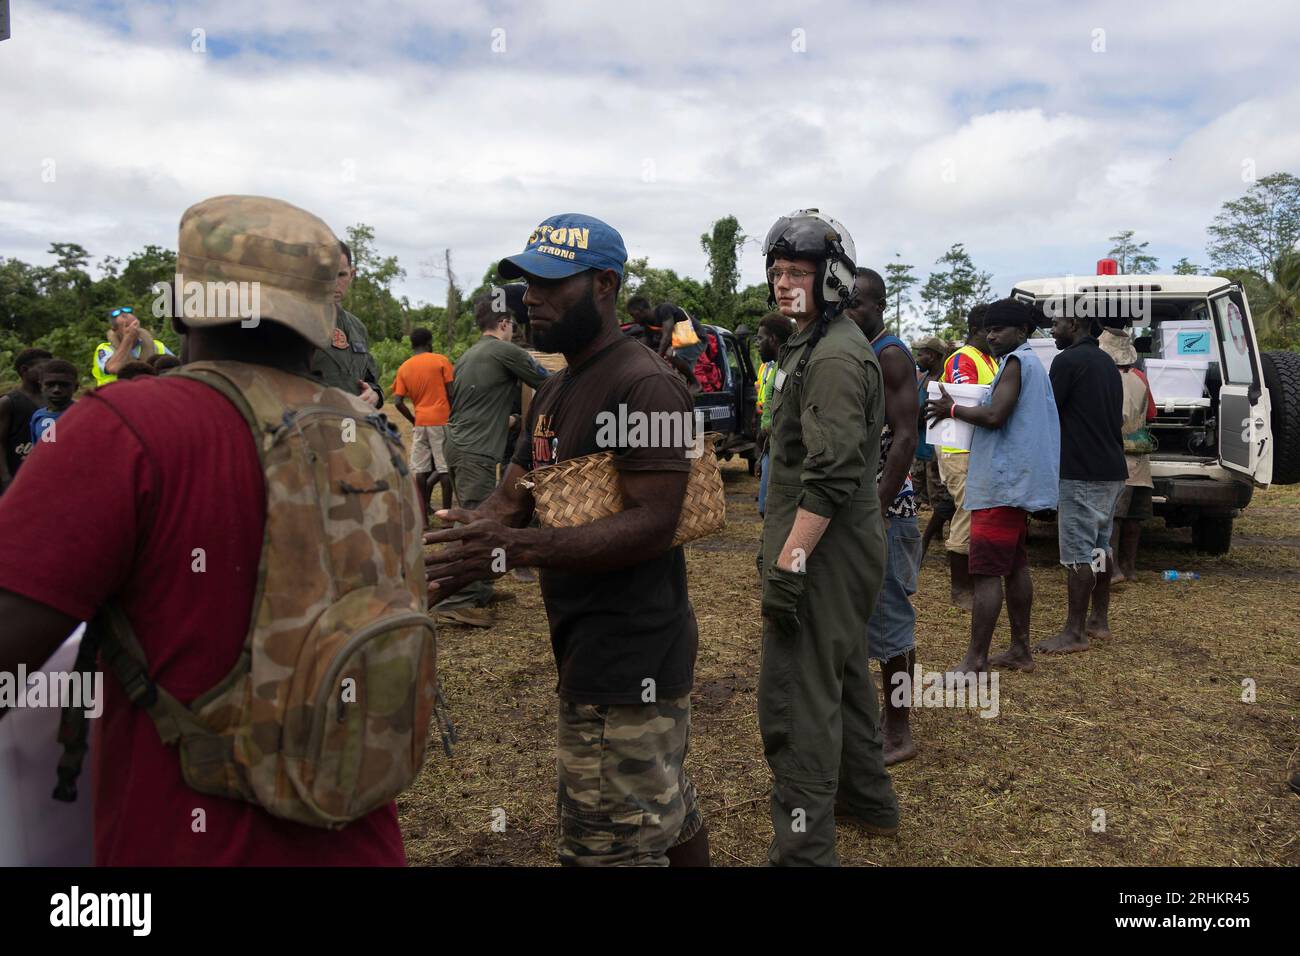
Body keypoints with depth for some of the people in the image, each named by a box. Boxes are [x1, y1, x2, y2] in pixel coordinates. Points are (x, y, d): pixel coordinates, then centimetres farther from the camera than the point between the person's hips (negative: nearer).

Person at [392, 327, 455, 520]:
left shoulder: (403, 368, 9)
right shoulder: (441, 361, -2)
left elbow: (398, 401, 3)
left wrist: (413, 420, 14)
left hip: (420, 422, 4)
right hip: (442, 420, -4)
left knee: (421, 470, 7)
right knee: (446, 468, 0)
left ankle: (423, 515, 8)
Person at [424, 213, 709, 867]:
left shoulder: (644, 387, -16)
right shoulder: (552, 394, 15)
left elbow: (651, 524, -23)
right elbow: (507, 502, 10)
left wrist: (518, 549, -33)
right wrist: (428, 582, -7)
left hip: (628, 663, -10)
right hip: (591, 653, 10)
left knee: (612, 847, -1)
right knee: (671, 815, 24)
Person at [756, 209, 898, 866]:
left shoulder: (835, 356, -17)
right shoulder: (811, 345, 16)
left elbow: (830, 476, -26)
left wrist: (789, 565, -27)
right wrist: (788, 551, 22)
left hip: (823, 550, -11)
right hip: (840, 547, 11)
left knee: (797, 700, -7)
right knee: (843, 673, 22)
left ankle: (804, 849, 1)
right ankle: (868, 800, 39)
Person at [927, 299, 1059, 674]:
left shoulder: (1017, 362, -11)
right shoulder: (1031, 363, 20)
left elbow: (995, 415, -22)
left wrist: (952, 409, -8)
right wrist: (959, 409, 11)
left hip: (1001, 484, -11)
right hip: (1018, 483, 11)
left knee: (986, 572, -9)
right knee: (1015, 568, 14)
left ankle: (975, 661, -7)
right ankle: (1020, 649, 21)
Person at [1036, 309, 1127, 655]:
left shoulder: (1068, 360, -12)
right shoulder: (1107, 363, 17)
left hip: (1081, 474, -10)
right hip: (1112, 470, 10)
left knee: (1078, 553, -6)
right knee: (1100, 546, 16)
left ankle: (1074, 633, -2)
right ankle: (1099, 620, 23)